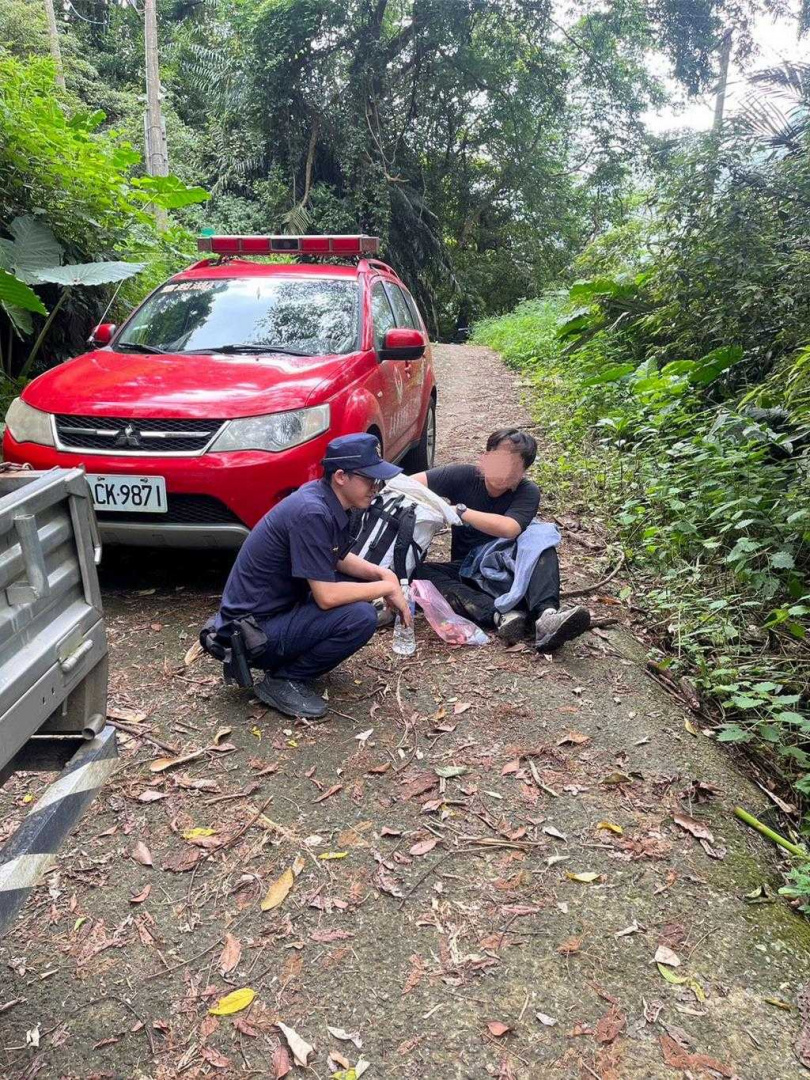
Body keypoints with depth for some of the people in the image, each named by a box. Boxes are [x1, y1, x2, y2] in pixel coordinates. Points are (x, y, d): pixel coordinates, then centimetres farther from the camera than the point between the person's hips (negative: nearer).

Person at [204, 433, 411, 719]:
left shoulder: (327, 499, 1)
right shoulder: (311, 513, -26)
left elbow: (339, 559, 16)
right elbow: (326, 597, -27)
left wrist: (382, 574, -1)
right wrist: (387, 588, -14)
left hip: (279, 606, 10)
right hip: (255, 631, -10)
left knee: (361, 582, 11)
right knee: (360, 617, -24)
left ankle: (289, 663, 12)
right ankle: (283, 681, -5)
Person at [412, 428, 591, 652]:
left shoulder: (527, 492, -12)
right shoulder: (463, 476, -8)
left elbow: (508, 529, -30)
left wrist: (459, 510, -29)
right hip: (467, 572, 1)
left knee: (543, 536, -27)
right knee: (419, 573, -28)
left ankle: (546, 616, -48)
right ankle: (501, 615, -43)